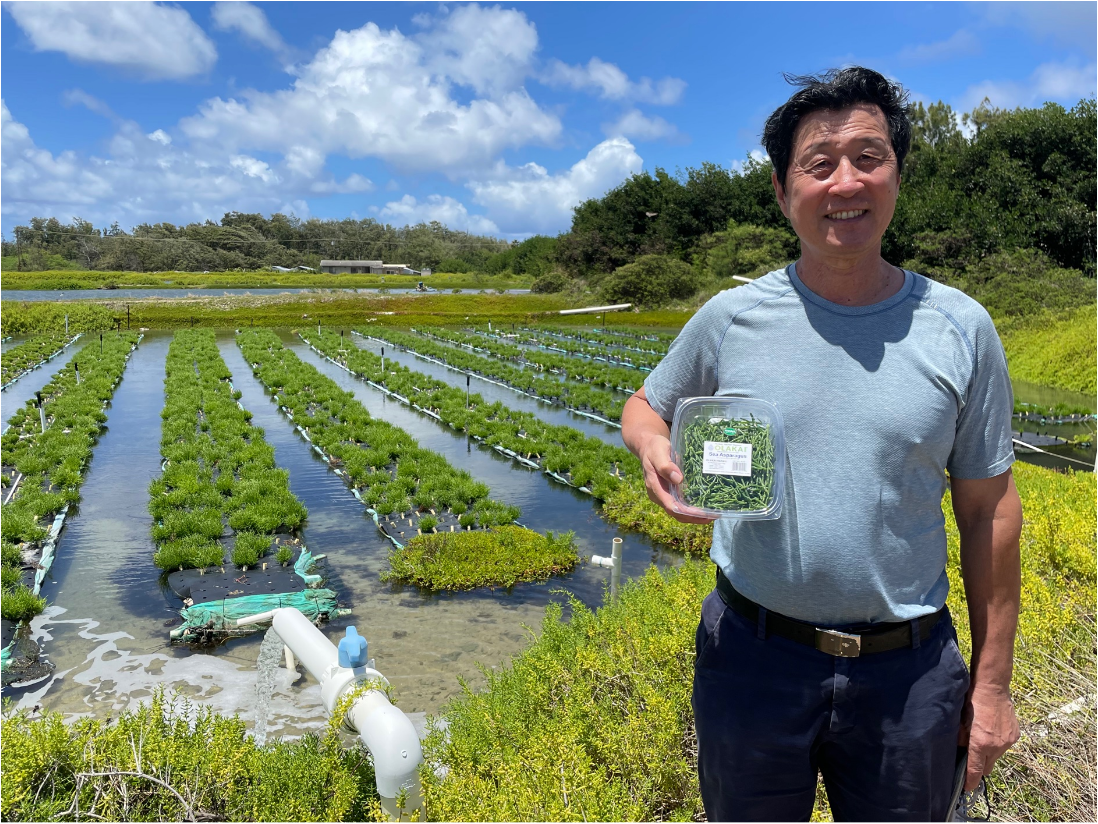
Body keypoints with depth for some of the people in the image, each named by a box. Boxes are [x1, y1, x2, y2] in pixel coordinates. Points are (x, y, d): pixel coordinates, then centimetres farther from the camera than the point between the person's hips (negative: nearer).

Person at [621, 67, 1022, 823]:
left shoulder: (960, 328, -5)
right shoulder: (730, 319, -6)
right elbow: (645, 409, 9)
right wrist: (656, 453, -16)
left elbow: (989, 510, 0)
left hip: (909, 669, 1)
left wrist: (992, 683, 3)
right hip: (752, 654, 0)